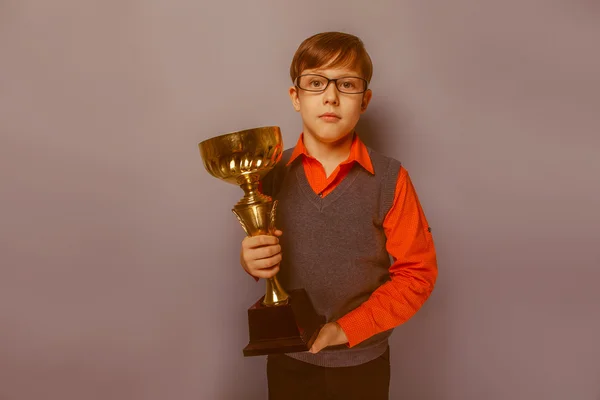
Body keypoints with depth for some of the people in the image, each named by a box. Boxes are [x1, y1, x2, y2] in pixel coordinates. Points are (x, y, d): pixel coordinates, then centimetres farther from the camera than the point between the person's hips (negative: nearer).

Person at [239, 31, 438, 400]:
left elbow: (418, 272, -10)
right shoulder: (271, 171, -7)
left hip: (362, 361, -2)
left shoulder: (390, 179, -14)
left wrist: (347, 329, -14)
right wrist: (251, 261, -16)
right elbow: (263, 254, 6)